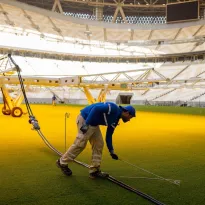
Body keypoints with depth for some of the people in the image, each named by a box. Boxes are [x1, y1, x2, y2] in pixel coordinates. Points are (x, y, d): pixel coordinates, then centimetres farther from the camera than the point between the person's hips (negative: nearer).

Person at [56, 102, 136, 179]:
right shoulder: (113, 108, -18)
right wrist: (86, 124, -30)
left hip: (93, 124, 10)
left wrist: (111, 151, 19)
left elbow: (108, 135, 18)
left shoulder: (115, 120, 11)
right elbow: (96, 108, -28)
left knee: (98, 144, 7)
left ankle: (94, 170, 13)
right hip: (85, 119, -10)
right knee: (80, 144, -6)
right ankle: (62, 162, 13)